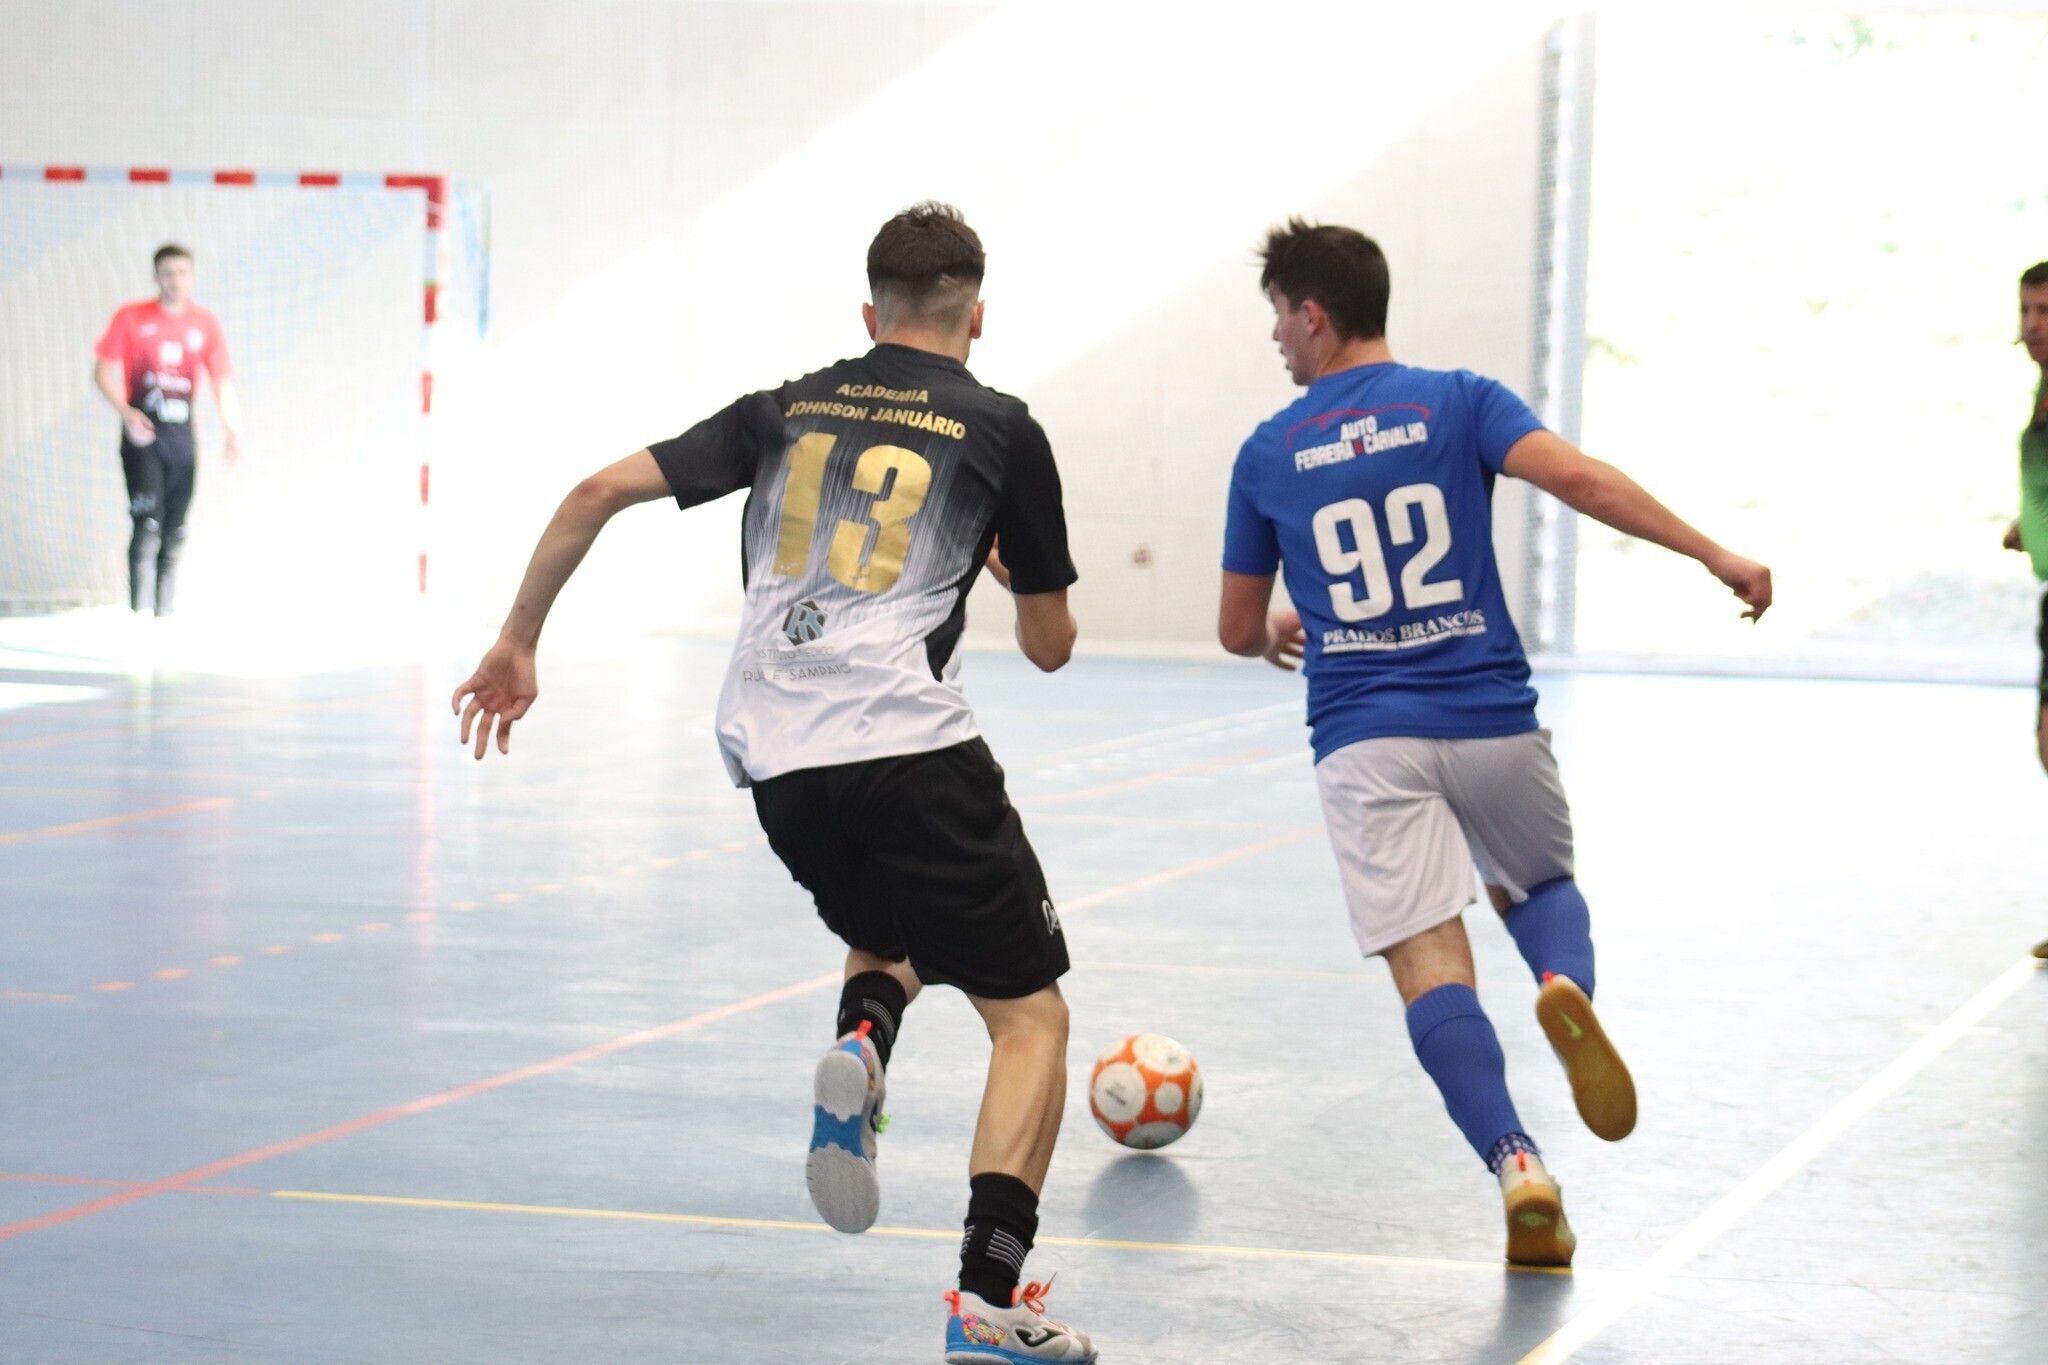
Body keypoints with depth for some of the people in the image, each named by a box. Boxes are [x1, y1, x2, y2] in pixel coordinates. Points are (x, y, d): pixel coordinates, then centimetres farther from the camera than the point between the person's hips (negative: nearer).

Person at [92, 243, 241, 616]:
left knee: (175, 530, 4)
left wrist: (234, 431, -6)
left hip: (181, 433, 3)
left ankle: (165, 611, 11)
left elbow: (223, 382, 8)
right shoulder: (131, 318, 2)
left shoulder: (205, 324, 8)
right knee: (148, 522, -16)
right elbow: (104, 370, 0)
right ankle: (139, 609, -16)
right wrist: (126, 411, -16)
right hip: (141, 431, -3)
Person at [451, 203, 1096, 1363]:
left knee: (887, 942, 32)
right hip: (909, 750, -5)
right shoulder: (1002, 431, 7)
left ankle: (861, 1051, -4)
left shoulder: (785, 412, 17)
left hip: (775, 761, 5)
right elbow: (1051, 646, 13)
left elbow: (596, 495, 11)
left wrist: (518, 643, 20)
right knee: (1032, 1017, 5)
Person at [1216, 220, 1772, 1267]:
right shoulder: (1459, 403, 4)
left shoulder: (1268, 453, 7)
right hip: (1492, 719, 1)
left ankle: (1518, 1167, -24)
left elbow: (1239, 630, 15)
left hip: (1364, 738, -1)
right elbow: (1578, 479, -14)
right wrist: (1714, 556, -11)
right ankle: (1566, 987, -9)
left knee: (1431, 967, -4)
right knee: (1542, 886, 26)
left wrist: (1277, 635, 39)